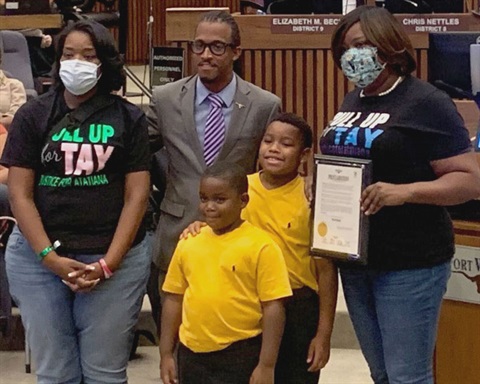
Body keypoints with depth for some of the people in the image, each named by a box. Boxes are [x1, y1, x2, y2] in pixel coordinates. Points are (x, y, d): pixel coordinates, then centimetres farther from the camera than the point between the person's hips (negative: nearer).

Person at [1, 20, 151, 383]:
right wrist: (49, 257, -11)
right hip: (39, 257, 1)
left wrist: (108, 263, -10)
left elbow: (136, 195, -1)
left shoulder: (129, 119, 3)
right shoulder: (32, 116, 4)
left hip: (114, 259, -1)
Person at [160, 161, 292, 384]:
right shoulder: (188, 244, 5)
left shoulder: (260, 246, -9)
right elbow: (174, 299, 12)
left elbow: (273, 307, -10)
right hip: (193, 354, 5)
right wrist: (166, 354, 10)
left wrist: (266, 365, -13)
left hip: (241, 357, -5)